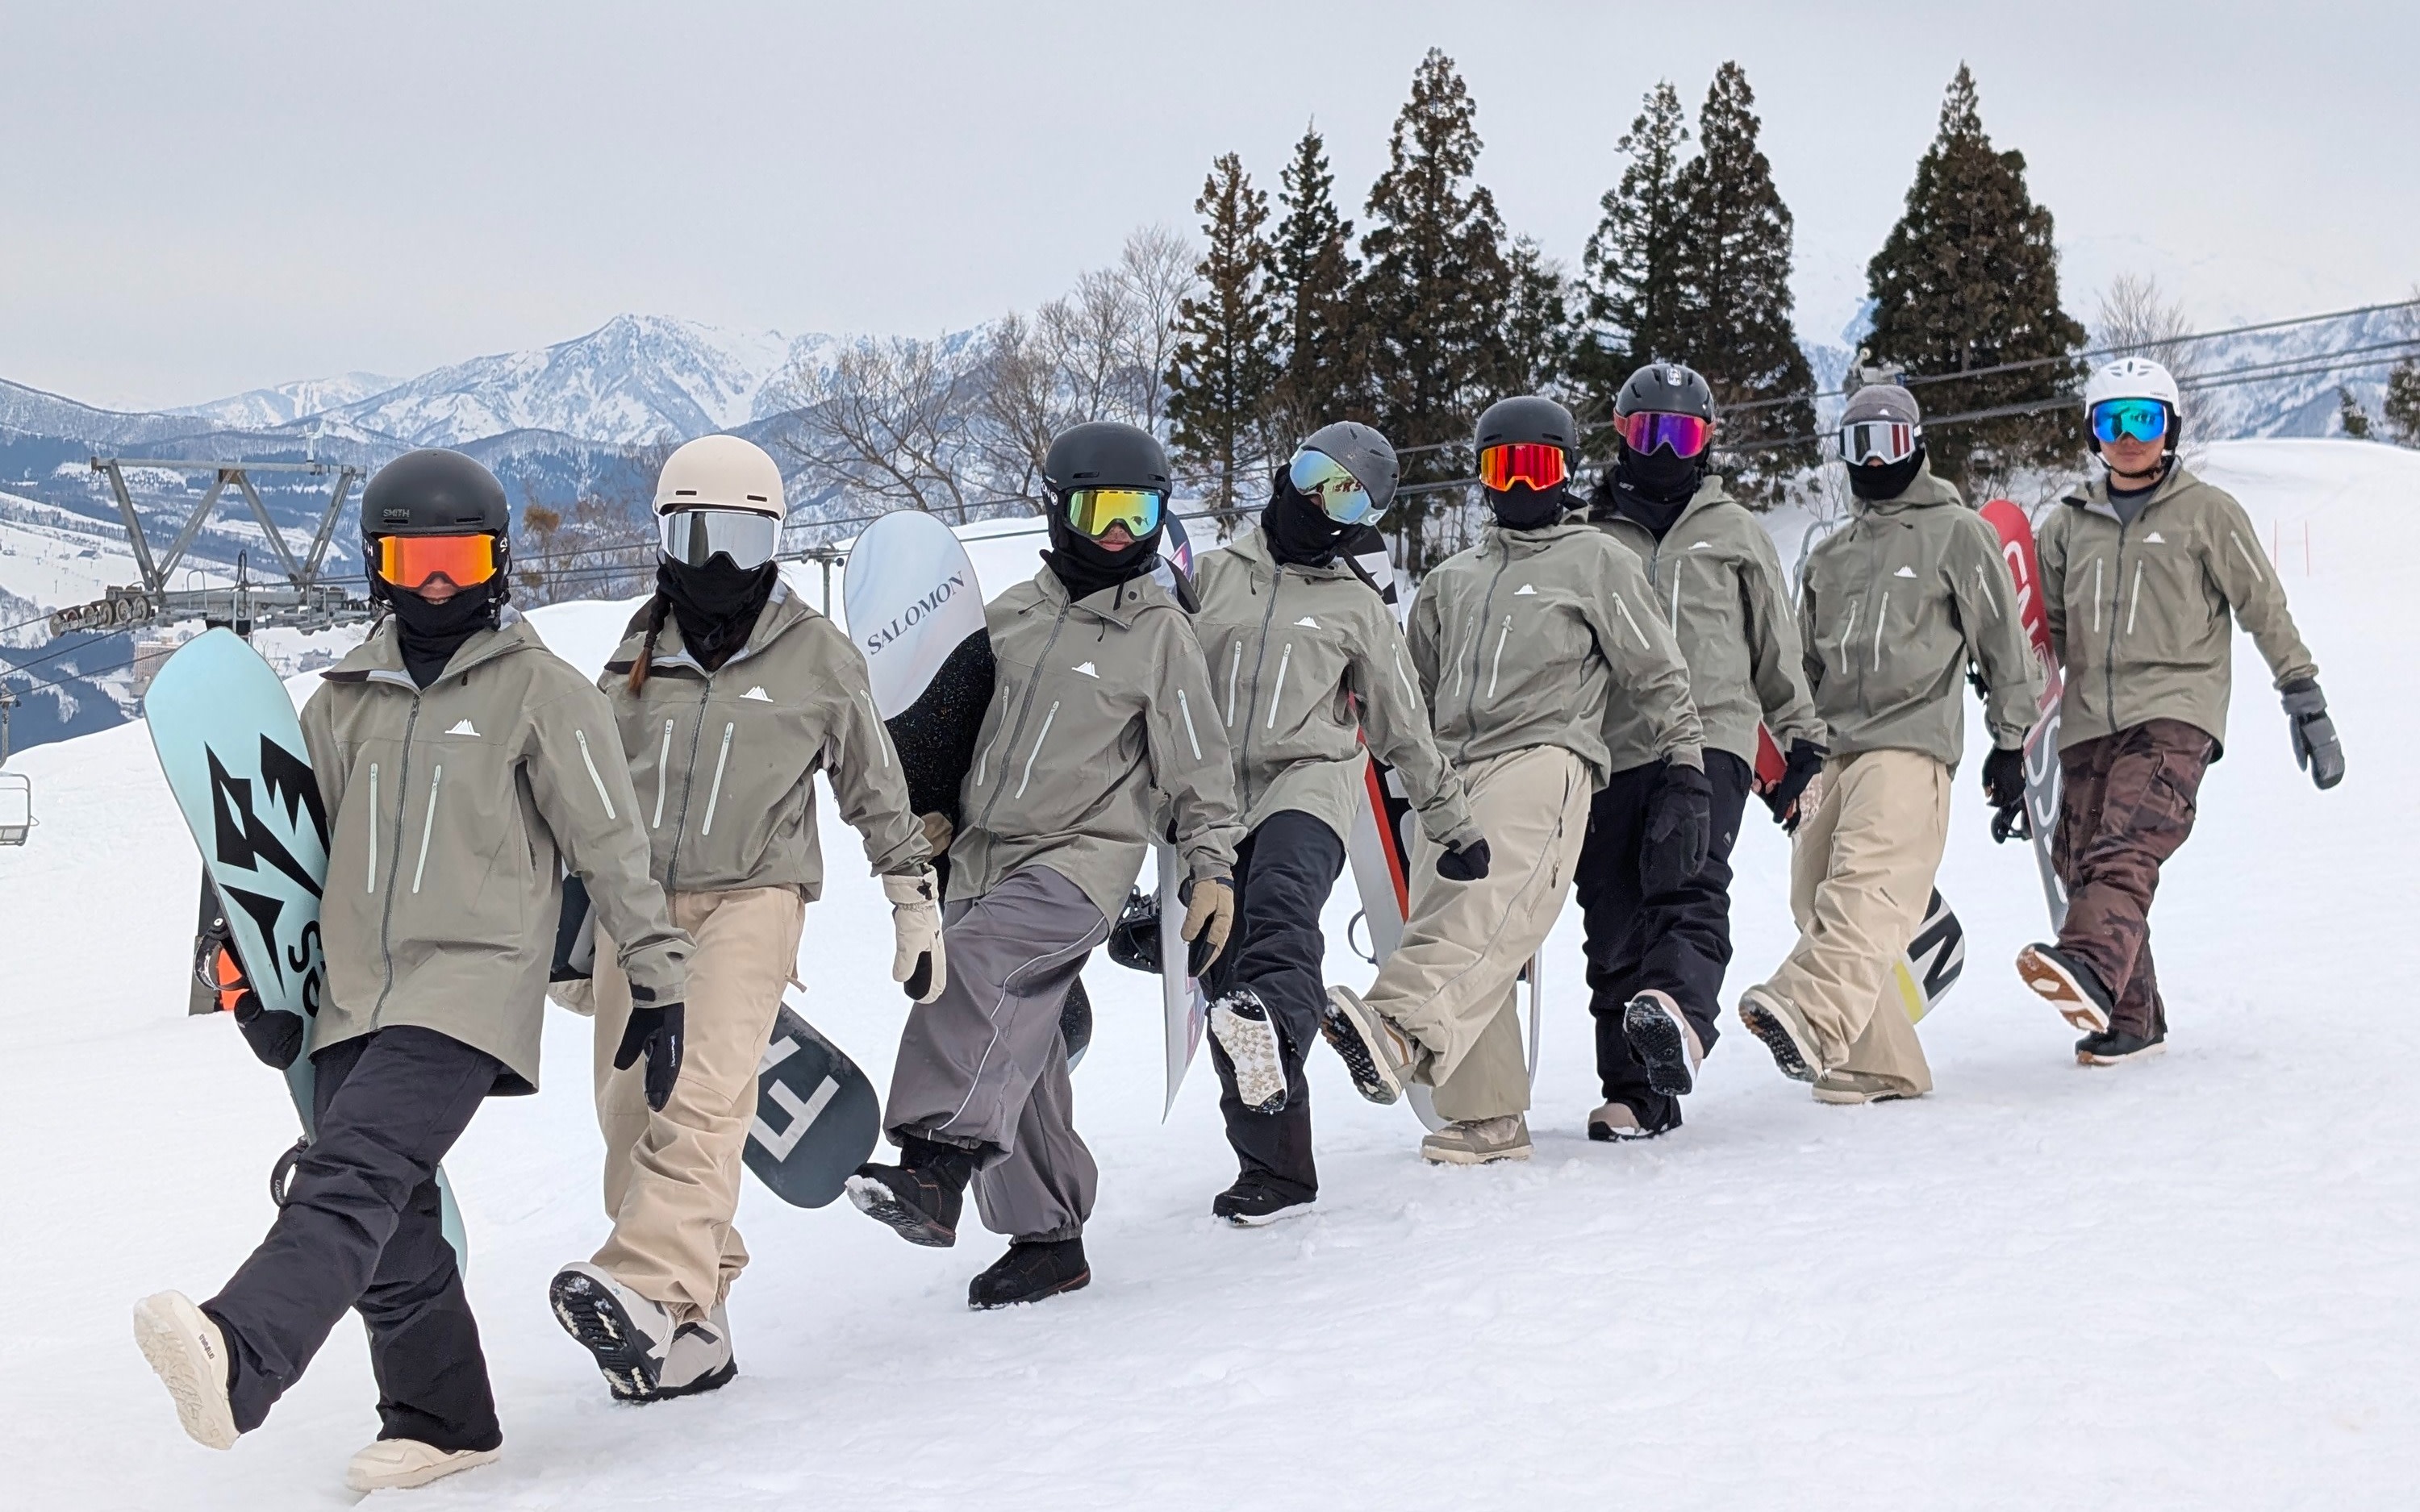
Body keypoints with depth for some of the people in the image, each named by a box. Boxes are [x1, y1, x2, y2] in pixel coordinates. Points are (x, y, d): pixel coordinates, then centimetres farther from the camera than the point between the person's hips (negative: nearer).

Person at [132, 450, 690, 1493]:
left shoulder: (540, 691, 2)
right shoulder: (346, 701, 17)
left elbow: (613, 847, 2)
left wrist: (660, 985, 1)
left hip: (472, 987, -6)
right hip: (355, 996, 6)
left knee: (352, 1178, -25)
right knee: (393, 1229, 6)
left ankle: (236, 1364, -43)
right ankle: (442, 1422, 20)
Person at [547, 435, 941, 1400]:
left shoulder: (820, 658, 4)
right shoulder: (637, 659, 13)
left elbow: (877, 795, 11)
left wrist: (917, 911, 10)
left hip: (752, 895, -4)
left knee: (705, 1094, -23)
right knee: (629, 1116, -1)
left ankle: (652, 1291, -37)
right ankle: (690, 1327, 5)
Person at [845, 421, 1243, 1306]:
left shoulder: (1159, 632, 0)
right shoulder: (1013, 614, 13)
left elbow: (1197, 767, 1)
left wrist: (1212, 869, -6)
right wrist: (933, 810, 14)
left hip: (1082, 859, -6)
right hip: (982, 856, 6)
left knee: (973, 958, -32)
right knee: (1010, 1054, 6)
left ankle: (935, 1170, -42)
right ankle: (1047, 1237, 17)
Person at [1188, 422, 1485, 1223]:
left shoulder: (1358, 608, 15)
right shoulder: (1215, 574, 16)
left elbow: (1405, 731, 20)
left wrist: (1455, 826, 19)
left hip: (1310, 779, -2)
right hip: (1217, 797, 2)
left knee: (1281, 902, -34)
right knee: (1225, 977, -5)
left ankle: (1274, 1025, -60)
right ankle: (1274, 1168, -1)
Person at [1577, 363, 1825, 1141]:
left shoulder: (1735, 531, 16)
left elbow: (1778, 646, 20)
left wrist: (1800, 738, 16)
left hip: (1711, 737, -2)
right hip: (1610, 749, 2)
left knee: (1692, 890, -24)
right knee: (1613, 921, -1)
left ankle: (1678, 1011, -46)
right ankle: (1633, 1091, 4)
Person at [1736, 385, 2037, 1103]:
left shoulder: (1957, 533, 7)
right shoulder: (1829, 556, 25)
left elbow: (2003, 641, 6)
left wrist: (2010, 739, 3)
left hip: (1912, 741, -7)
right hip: (1834, 745, 7)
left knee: (1867, 880, -25)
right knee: (1817, 901, -1)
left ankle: (1816, 1020, -47)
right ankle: (1880, 1064, 4)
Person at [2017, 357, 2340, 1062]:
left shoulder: (2206, 513, 6)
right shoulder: (2070, 524, 17)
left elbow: (2264, 608, 7)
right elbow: (2047, 631, 23)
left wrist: (2305, 700, 2)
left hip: (2176, 711, -5)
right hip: (2088, 720, 5)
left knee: (2128, 846, -26)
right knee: (2084, 863, -1)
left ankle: (2092, 967, -48)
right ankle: (2130, 1019, 9)